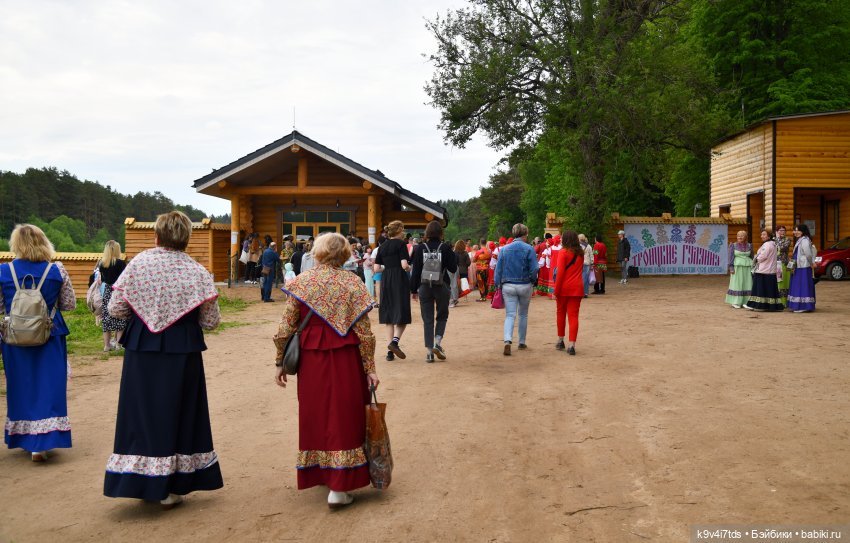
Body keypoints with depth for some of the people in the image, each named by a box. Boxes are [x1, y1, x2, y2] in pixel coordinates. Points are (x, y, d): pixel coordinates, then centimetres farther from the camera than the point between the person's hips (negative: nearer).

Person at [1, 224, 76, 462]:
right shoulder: (56, 270, -8)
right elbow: (69, 304, -1)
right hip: (50, 337, -1)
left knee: (19, 386, 16)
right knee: (47, 386, 2)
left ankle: (22, 438, 28)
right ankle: (40, 443, -4)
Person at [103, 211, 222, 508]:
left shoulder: (138, 263, -5)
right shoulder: (197, 271, -6)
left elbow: (115, 308, -2)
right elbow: (211, 321, -3)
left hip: (142, 350, 1)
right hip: (182, 353, 0)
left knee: (142, 413, 12)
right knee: (178, 413, 10)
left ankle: (142, 482, 18)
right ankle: (171, 488, 16)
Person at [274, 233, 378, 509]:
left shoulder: (300, 282, -2)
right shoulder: (353, 283, -5)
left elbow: (284, 329, -3)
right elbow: (364, 332, -7)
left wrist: (280, 362, 7)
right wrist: (369, 368, -1)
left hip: (310, 359, 2)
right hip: (345, 359, -1)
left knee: (315, 415, 17)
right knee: (342, 416, 5)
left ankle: (318, 474, 31)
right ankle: (338, 488, 5)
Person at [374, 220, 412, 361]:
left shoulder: (383, 246, 11)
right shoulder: (401, 244, -6)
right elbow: (404, 265, -16)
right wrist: (409, 268, 4)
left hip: (385, 281, 5)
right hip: (400, 280, -5)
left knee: (389, 317, 9)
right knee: (402, 314, 0)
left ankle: (390, 351, 8)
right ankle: (395, 340, -24)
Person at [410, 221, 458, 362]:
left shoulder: (420, 248, -2)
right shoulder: (445, 248, -6)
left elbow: (416, 270, 0)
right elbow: (453, 268, -4)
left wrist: (413, 289, 6)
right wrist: (452, 254, 9)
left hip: (424, 287, 1)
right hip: (442, 287, -1)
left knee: (427, 319, 6)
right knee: (442, 316, 16)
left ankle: (429, 351, 4)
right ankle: (437, 342, -5)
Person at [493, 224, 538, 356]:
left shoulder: (504, 249, 1)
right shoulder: (529, 249, -6)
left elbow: (498, 269, 2)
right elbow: (534, 269, -10)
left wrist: (498, 284, 9)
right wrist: (532, 281, 8)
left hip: (508, 286, 1)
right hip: (525, 286, -1)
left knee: (510, 315, 0)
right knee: (523, 314, 16)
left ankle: (507, 341, -22)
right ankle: (522, 343, 23)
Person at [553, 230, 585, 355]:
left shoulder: (563, 252, -8)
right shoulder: (580, 253, 9)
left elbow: (560, 272, -13)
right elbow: (579, 269, 10)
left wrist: (556, 290, -9)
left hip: (565, 287, -3)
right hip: (577, 288, 3)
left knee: (561, 313, 16)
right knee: (573, 315, 1)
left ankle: (560, 340, 25)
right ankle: (572, 345, -7)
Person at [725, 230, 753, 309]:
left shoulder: (749, 246, 9)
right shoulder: (733, 245, 1)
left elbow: (751, 257, 13)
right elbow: (731, 257, -2)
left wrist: (752, 268, 8)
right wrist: (731, 268, -10)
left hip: (747, 268, 3)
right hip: (737, 267, -3)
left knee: (747, 284, 2)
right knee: (737, 284, -3)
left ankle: (745, 302, 9)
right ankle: (735, 302, 1)